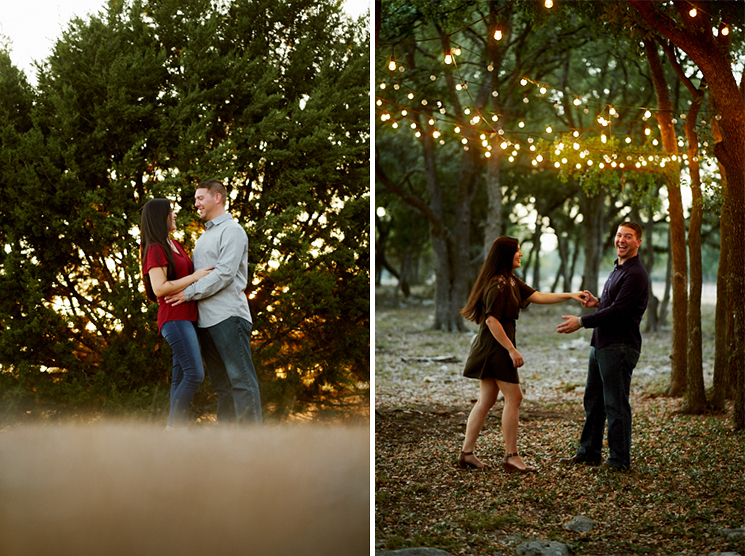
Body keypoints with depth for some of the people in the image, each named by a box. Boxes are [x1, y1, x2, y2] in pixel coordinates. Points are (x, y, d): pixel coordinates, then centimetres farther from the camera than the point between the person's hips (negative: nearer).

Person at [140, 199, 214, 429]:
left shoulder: (174, 244, 19)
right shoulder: (155, 249, -9)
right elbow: (159, 288, -18)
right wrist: (194, 277, -15)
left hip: (186, 318, 9)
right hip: (174, 318, -9)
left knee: (181, 378, 4)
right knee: (195, 374, -17)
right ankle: (171, 430, -14)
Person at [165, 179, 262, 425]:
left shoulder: (232, 230, -2)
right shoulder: (204, 238, 26)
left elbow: (225, 273, -13)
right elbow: (197, 275, 24)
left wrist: (189, 293, -13)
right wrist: (169, 290, 9)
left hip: (228, 315, -9)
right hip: (206, 319, 9)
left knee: (241, 378, -11)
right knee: (221, 383, 7)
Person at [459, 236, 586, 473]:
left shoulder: (511, 281, 14)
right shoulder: (498, 284, -17)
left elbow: (537, 297, 14)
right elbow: (492, 320, -21)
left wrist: (570, 296, 9)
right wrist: (512, 350, -19)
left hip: (492, 347, 10)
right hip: (495, 346, -10)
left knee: (486, 400, 9)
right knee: (513, 397, -7)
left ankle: (467, 453, 10)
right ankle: (511, 457, -3)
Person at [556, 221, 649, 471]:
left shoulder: (635, 275, -14)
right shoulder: (617, 269, 19)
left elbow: (618, 311, -21)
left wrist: (581, 322, -20)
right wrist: (597, 302, 10)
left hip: (620, 347, -10)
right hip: (601, 345, 10)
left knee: (615, 405, -4)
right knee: (593, 401, 15)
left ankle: (620, 460, 4)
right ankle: (589, 452, 24)